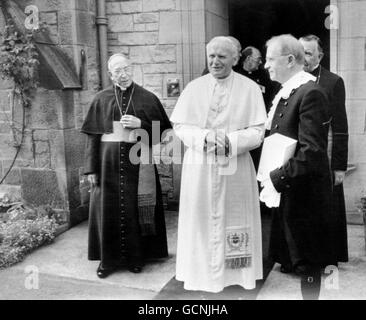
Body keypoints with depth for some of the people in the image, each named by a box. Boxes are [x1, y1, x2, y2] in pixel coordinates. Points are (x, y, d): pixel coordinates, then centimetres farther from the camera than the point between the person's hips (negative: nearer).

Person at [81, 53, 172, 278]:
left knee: (137, 208, 4)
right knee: (109, 209, 4)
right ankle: (108, 259, 17)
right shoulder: (102, 99, 6)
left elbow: (163, 128, 3)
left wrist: (140, 124, -13)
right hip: (109, 161, 1)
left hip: (137, 161, -1)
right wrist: (92, 168, -1)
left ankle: (137, 256, 19)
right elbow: (93, 135, 4)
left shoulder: (147, 98, 3)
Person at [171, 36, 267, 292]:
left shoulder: (250, 89, -1)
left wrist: (229, 141, -20)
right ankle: (201, 272, 23)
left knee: (233, 219, 6)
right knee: (201, 218, 6)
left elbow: (256, 132, -4)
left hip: (235, 167, -1)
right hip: (199, 166, 1)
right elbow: (179, 125, 2)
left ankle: (234, 272, 24)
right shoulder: (194, 88, 4)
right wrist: (205, 136, -15)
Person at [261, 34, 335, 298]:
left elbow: (312, 153, -25)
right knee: (288, 261, 20)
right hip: (285, 191, 9)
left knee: (307, 265, 7)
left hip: (302, 195, -9)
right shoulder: (285, 93, 11)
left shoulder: (310, 93, -18)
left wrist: (276, 178, -19)